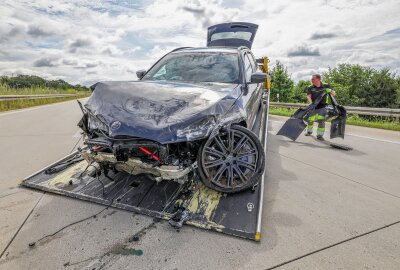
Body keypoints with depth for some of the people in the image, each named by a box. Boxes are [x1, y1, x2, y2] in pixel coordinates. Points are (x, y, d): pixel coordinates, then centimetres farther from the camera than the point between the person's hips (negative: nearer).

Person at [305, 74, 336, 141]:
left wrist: (330, 91, -19)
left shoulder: (326, 86, -2)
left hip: (322, 107, -2)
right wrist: (311, 103, -34)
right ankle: (309, 131, 39)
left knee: (321, 121, -10)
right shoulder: (310, 88, -2)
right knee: (309, 120, 12)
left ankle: (320, 135, 4)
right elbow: (308, 96, -15)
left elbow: (334, 94, 4)